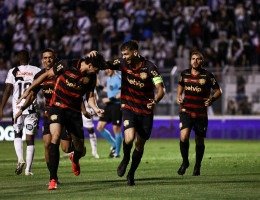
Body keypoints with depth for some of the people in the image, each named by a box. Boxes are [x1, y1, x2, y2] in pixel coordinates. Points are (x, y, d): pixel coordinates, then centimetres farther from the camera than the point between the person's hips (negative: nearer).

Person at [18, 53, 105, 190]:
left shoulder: (92, 77, -2)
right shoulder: (66, 65, -14)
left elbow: (90, 97, 7)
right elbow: (46, 75, -3)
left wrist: (96, 109, -13)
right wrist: (29, 90, -1)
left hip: (75, 112, 4)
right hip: (58, 107, -4)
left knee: (80, 150, 4)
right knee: (55, 137, -27)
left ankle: (75, 158, 47)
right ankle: (53, 179, -20)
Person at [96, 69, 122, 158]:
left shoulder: (118, 78, -13)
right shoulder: (108, 79, 15)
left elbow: (121, 94, -19)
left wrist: (110, 99, -18)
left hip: (117, 105, -9)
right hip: (109, 105, 9)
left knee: (116, 129, -2)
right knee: (100, 127, 3)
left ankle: (117, 152, 9)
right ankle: (114, 145, 19)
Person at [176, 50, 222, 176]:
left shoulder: (208, 76, -5)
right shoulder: (185, 74, 4)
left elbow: (218, 91, 1)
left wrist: (212, 99, -18)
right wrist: (178, 96, 7)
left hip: (201, 113, -1)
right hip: (186, 111, 1)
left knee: (199, 141, 8)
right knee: (184, 136, -19)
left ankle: (197, 166, 30)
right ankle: (185, 162, 4)